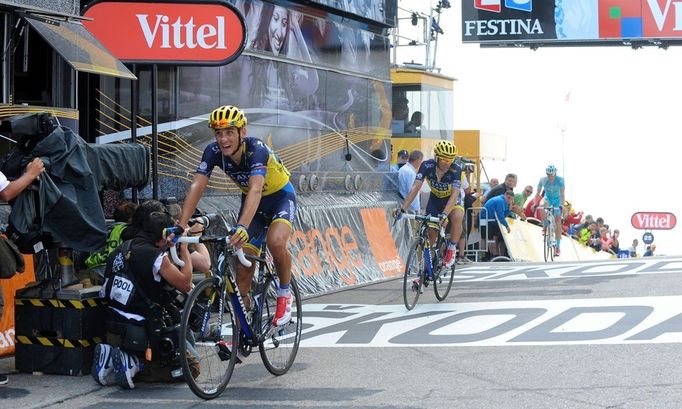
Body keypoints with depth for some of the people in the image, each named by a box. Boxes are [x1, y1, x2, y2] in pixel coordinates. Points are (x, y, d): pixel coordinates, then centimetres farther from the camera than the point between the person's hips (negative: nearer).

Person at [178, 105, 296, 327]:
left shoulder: (256, 150, -34)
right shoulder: (213, 152, -21)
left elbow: (255, 190, -49)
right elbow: (196, 187, -28)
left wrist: (242, 227, -64)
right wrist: (181, 226, -42)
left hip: (280, 197, -5)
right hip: (251, 201, 5)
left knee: (276, 242, -33)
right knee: (243, 266, -5)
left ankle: (284, 294, -6)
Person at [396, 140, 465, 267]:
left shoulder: (455, 170, -30)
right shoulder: (427, 166, -25)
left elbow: (454, 194, -40)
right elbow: (415, 187, -30)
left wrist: (444, 214, -55)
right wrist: (402, 208, -41)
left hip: (452, 201, -3)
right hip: (435, 200, 3)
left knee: (457, 217, -34)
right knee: (430, 234, -3)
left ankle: (452, 250, -15)